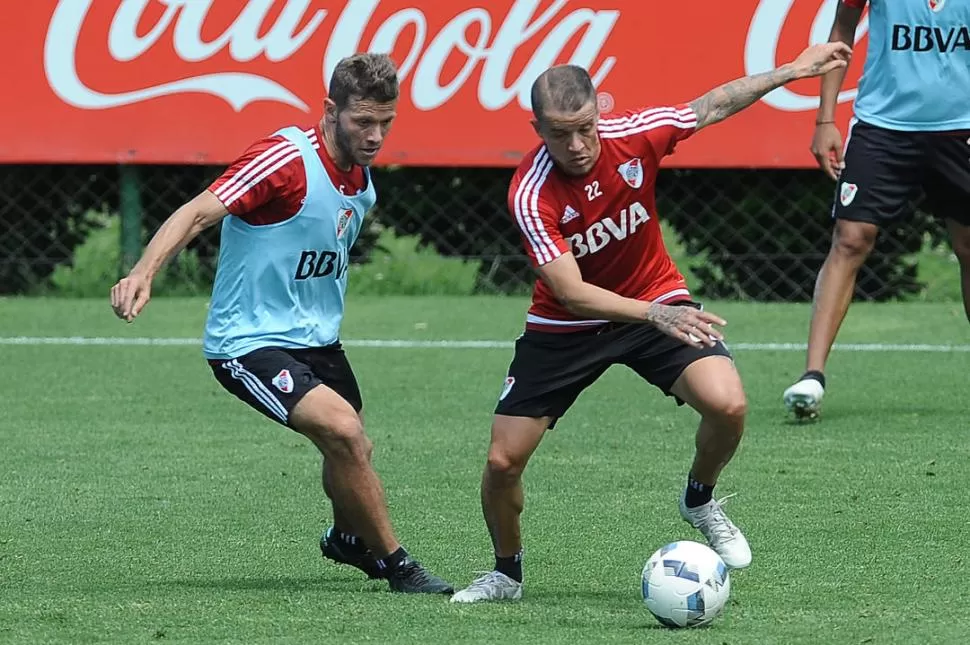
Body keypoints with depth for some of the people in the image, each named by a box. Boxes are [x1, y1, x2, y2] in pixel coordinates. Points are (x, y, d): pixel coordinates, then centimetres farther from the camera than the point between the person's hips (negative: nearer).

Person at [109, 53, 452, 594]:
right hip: (250, 342, -8)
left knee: (352, 455, 19)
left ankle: (348, 540, 50)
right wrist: (143, 275, -43)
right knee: (342, 429, -25)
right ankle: (396, 564, -11)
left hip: (317, 340, 8)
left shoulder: (361, 182, 4)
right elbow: (198, 213, -29)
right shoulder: (285, 159, -22)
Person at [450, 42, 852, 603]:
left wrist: (792, 71, 4)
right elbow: (570, 291, -35)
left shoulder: (634, 135, -19)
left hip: (657, 302, 2)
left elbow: (713, 107, 1)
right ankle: (507, 573, 21)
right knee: (503, 461, -8)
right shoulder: (531, 194, -28)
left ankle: (701, 502, 8)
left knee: (727, 405, -24)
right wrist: (655, 315, -48)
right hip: (564, 327, -1)